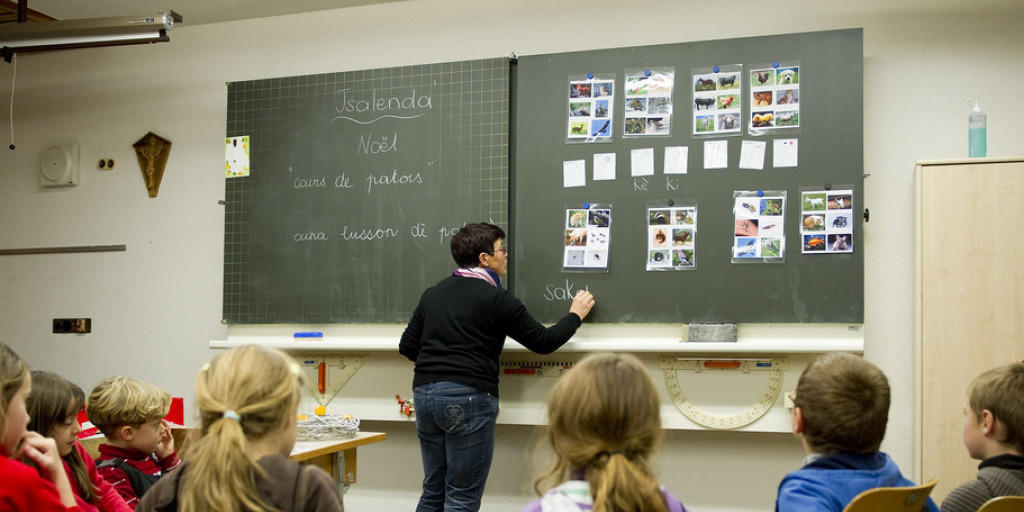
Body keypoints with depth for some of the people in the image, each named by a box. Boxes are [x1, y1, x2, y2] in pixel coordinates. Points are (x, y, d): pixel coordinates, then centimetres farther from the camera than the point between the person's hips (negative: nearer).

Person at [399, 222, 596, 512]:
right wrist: (575, 315, 15)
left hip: (425, 393, 7)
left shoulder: (433, 293, 14)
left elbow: (407, 346, 15)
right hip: (469, 398, -7)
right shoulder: (497, 300, -6)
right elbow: (544, 342, 0)